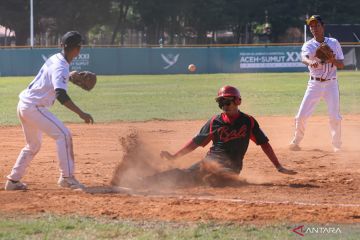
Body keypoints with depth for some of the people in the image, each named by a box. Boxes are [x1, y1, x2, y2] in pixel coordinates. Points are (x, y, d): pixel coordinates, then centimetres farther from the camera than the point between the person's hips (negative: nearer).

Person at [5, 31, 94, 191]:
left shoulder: (55, 59, 10)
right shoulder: (60, 67, -19)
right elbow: (61, 95, -33)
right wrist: (81, 114, -39)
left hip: (23, 106, 10)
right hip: (33, 107, -10)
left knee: (33, 145, 22)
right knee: (63, 134, -13)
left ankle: (13, 180, 25)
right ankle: (66, 177, -15)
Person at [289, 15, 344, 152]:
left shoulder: (333, 43, 5)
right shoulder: (308, 45, 0)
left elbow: (341, 65, 4)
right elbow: (303, 58, -24)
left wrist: (333, 60, -19)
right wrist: (310, 61, -48)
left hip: (331, 84, 0)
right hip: (314, 84, 0)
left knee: (335, 117, -4)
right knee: (301, 115, -5)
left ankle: (337, 146, 11)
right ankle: (296, 142, 13)